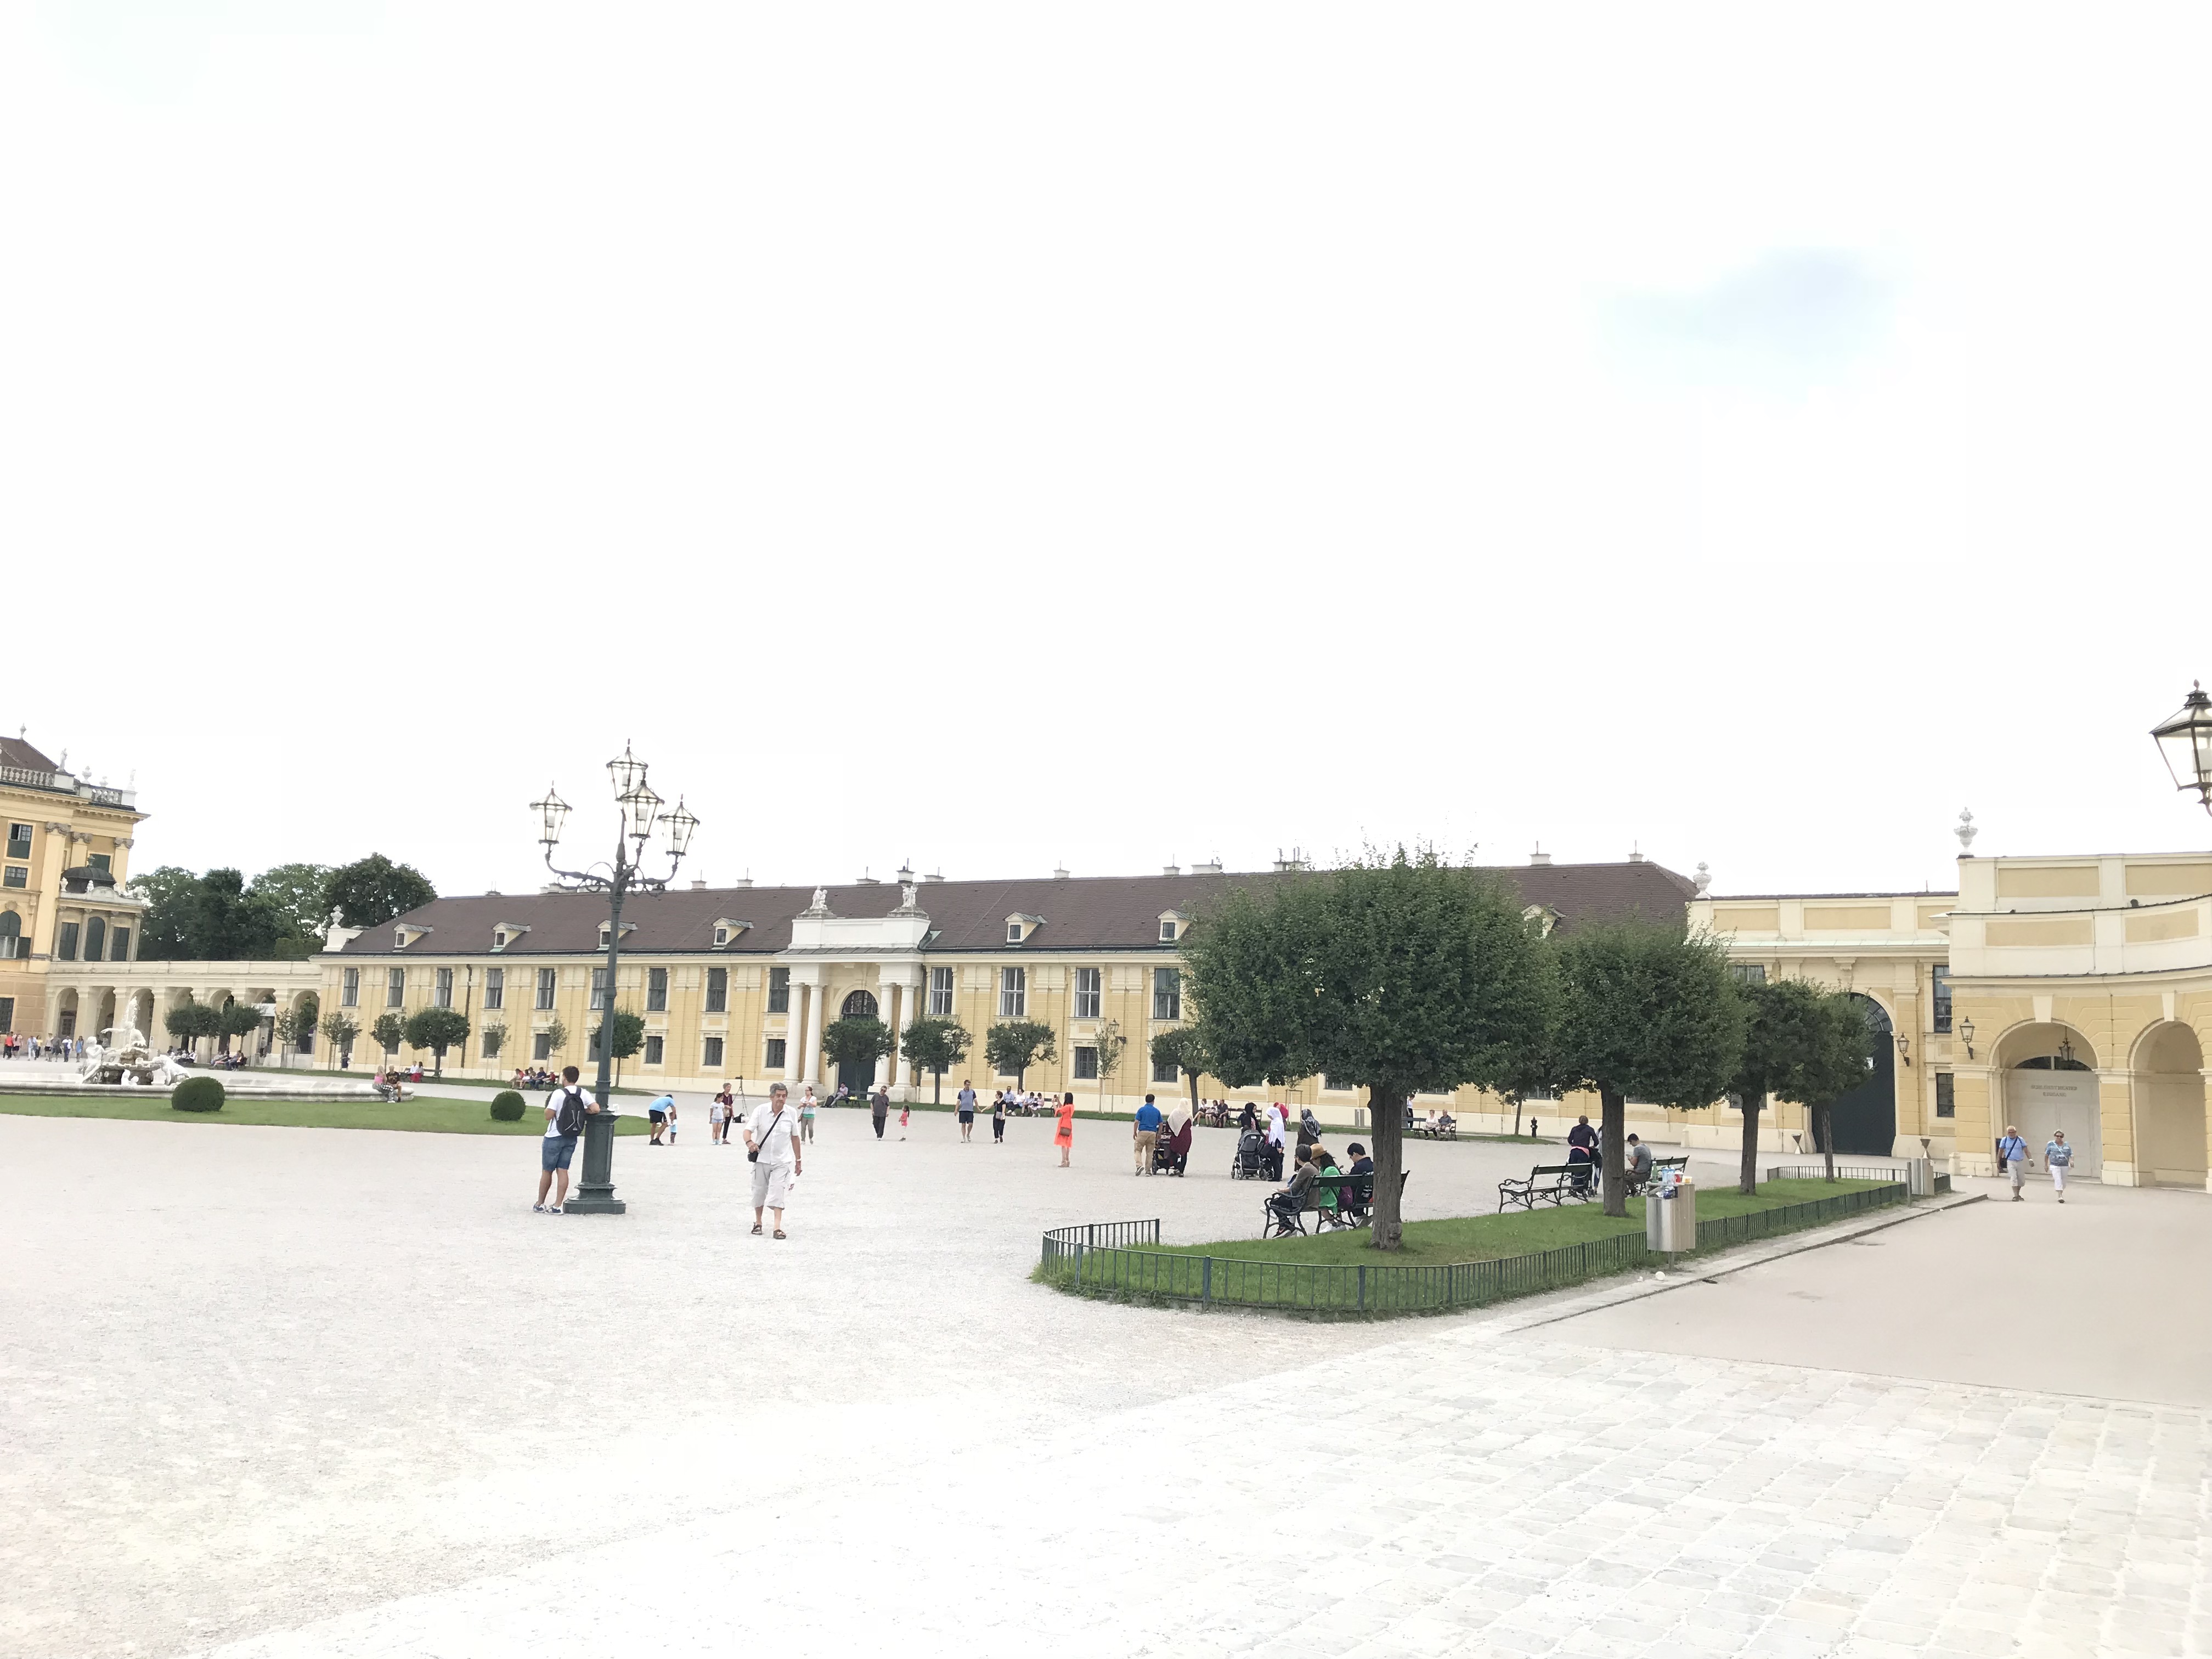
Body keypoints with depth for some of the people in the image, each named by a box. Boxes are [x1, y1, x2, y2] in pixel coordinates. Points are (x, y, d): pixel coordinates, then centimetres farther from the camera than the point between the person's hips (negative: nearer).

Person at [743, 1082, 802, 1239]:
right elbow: (748, 1130, -14)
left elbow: (795, 1137, 7)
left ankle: (778, 1227, -16)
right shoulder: (761, 1111, -7)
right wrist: (749, 1142, -38)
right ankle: (758, 1223, 28)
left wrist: (798, 1160, 11)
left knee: (778, 1193, -12)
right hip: (762, 1159, 1)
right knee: (759, 1192, 10)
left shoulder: (791, 1114, -3)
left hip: (782, 1161, -1)